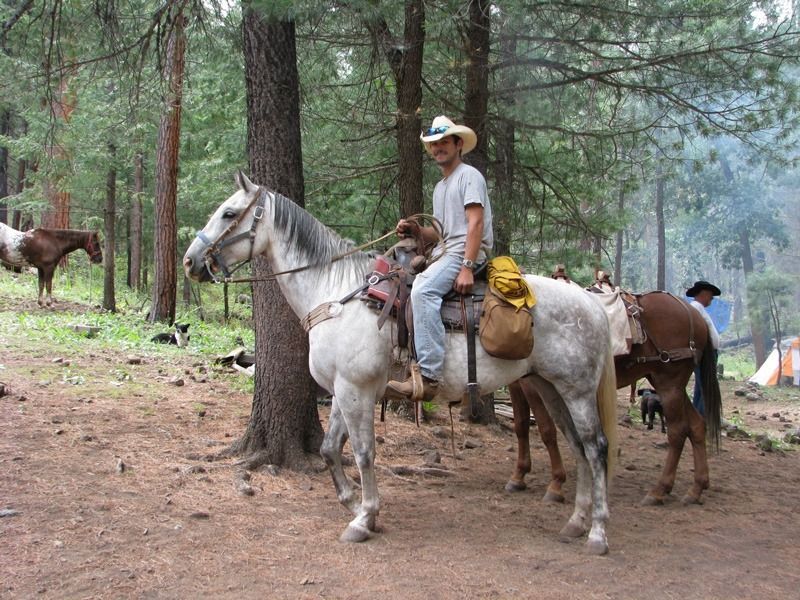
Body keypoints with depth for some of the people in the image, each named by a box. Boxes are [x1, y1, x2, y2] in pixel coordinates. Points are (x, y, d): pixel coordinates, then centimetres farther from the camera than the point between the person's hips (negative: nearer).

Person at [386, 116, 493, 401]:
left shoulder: (469, 175, -2)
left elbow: (476, 222, -14)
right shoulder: (440, 187, 26)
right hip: (444, 252, 10)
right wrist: (415, 230, 5)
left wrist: (467, 267, -24)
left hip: (467, 252, -10)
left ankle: (428, 377, -41)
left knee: (423, 289, -33)